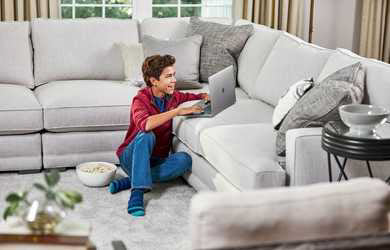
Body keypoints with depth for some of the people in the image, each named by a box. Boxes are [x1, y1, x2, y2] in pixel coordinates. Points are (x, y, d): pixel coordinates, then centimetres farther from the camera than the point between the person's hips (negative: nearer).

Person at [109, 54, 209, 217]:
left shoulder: (171, 96, 2)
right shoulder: (141, 100, -18)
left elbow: (185, 96, 28)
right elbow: (144, 124, -41)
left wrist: (202, 96, 7)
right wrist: (178, 111, -35)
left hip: (156, 161, 5)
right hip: (131, 158, -5)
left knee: (184, 159, -25)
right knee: (147, 136, -36)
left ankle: (132, 181, -20)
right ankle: (137, 193, -39)